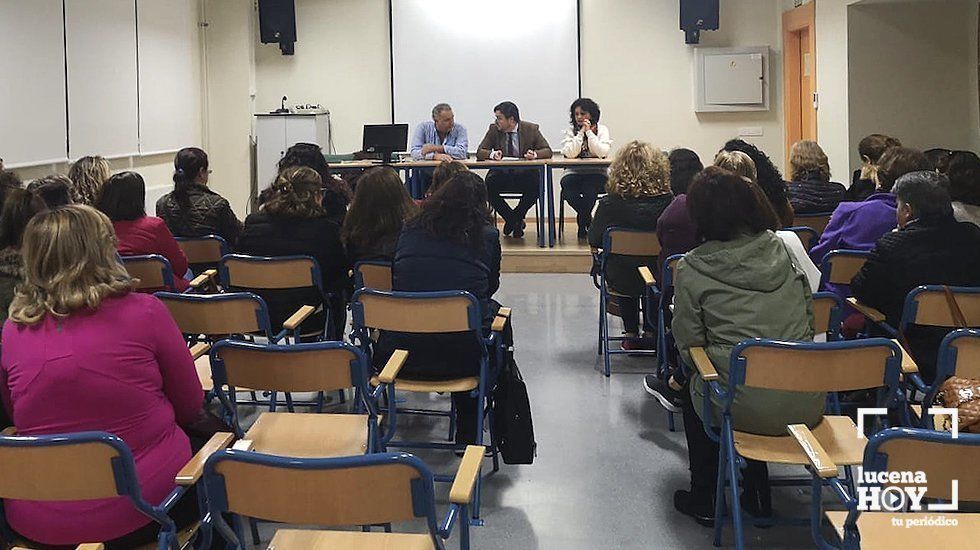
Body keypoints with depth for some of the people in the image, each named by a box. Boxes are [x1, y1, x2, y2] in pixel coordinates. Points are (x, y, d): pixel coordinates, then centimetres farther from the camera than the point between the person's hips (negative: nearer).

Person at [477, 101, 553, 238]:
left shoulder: (531, 129, -3)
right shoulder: (494, 129, 0)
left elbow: (547, 151, -4)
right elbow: (480, 152, -2)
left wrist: (535, 154, -27)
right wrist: (492, 154, -25)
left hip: (525, 176, -1)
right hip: (501, 175, 2)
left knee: (536, 188, -32)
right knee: (488, 186, -28)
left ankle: (517, 216, -2)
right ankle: (513, 219, -3)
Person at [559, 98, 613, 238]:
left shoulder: (602, 129, 2)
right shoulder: (570, 131, 4)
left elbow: (603, 153, -15)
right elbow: (570, 154, -13)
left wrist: (589, 132, -14)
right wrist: (581, 132, -14)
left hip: (596, 173, -1)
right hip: (574, 173, 2)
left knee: (590, 189, -34)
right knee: (567, 184, -31)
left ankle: (583, 222, -8)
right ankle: (588, 221, -11)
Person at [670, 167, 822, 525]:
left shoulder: (692, 269, -7)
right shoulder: (785, 247, 5)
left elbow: (689, 344, -3)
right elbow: (810, 317, 11)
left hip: (746, 409, -4)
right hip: (807, 404, 4)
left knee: (694, 391, 30)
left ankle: (703, 500, 35)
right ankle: (757, 493, 38)